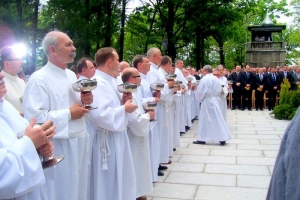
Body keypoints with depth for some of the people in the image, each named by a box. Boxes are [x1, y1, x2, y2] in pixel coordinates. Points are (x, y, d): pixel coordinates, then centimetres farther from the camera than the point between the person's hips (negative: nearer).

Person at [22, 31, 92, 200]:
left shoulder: (71, 75, 11)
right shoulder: (39, 79, -15)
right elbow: (34, 118, -23)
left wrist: (84, 101, -1)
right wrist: (69, 114, -19)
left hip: (80, 143, 8)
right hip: (58, 148, -7)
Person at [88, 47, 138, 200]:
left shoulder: (109, 81, 12)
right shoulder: (98, 83, -20)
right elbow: (100, 114, -32)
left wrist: (121, 101, 2)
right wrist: (124, 109, -19)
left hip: (117, 138, 10)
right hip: (107, 141, -10)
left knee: (118, 180, 21)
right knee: (109, 185, 4)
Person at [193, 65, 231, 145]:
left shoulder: (204, 79, -14)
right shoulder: (216, 79, 6)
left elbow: (200, 91, -12)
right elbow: (219, 90, 10)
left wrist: (199, 99, 3)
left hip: (207, 101, -6)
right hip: (216, 101, 6)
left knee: (205, 120, 1)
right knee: (218, 119, 8)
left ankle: (202, 139, 8)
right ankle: (222, 138, 10)